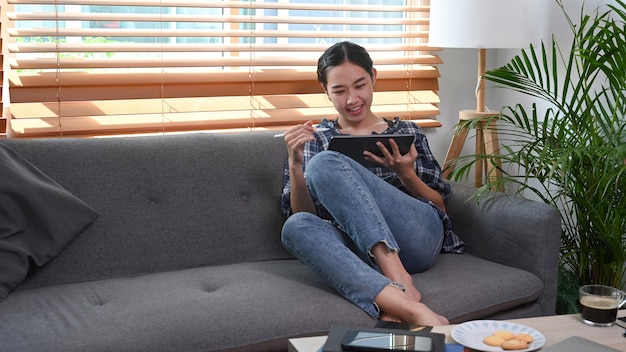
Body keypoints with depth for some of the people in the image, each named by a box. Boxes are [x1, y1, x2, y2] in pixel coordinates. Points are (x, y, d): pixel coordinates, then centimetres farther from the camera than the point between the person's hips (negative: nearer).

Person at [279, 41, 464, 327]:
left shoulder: (406, 132, 20)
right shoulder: (315, 141, 19)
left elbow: (440, 207, 16)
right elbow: (303, 215, 9)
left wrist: (406, 174, -3)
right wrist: (294, 165, -8)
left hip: (415, 238, -1)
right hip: (360, 250, 1)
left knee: (325, 163, -22)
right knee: (296, 227, -34)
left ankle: (399, 280, -35)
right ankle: (410, 309, -51)